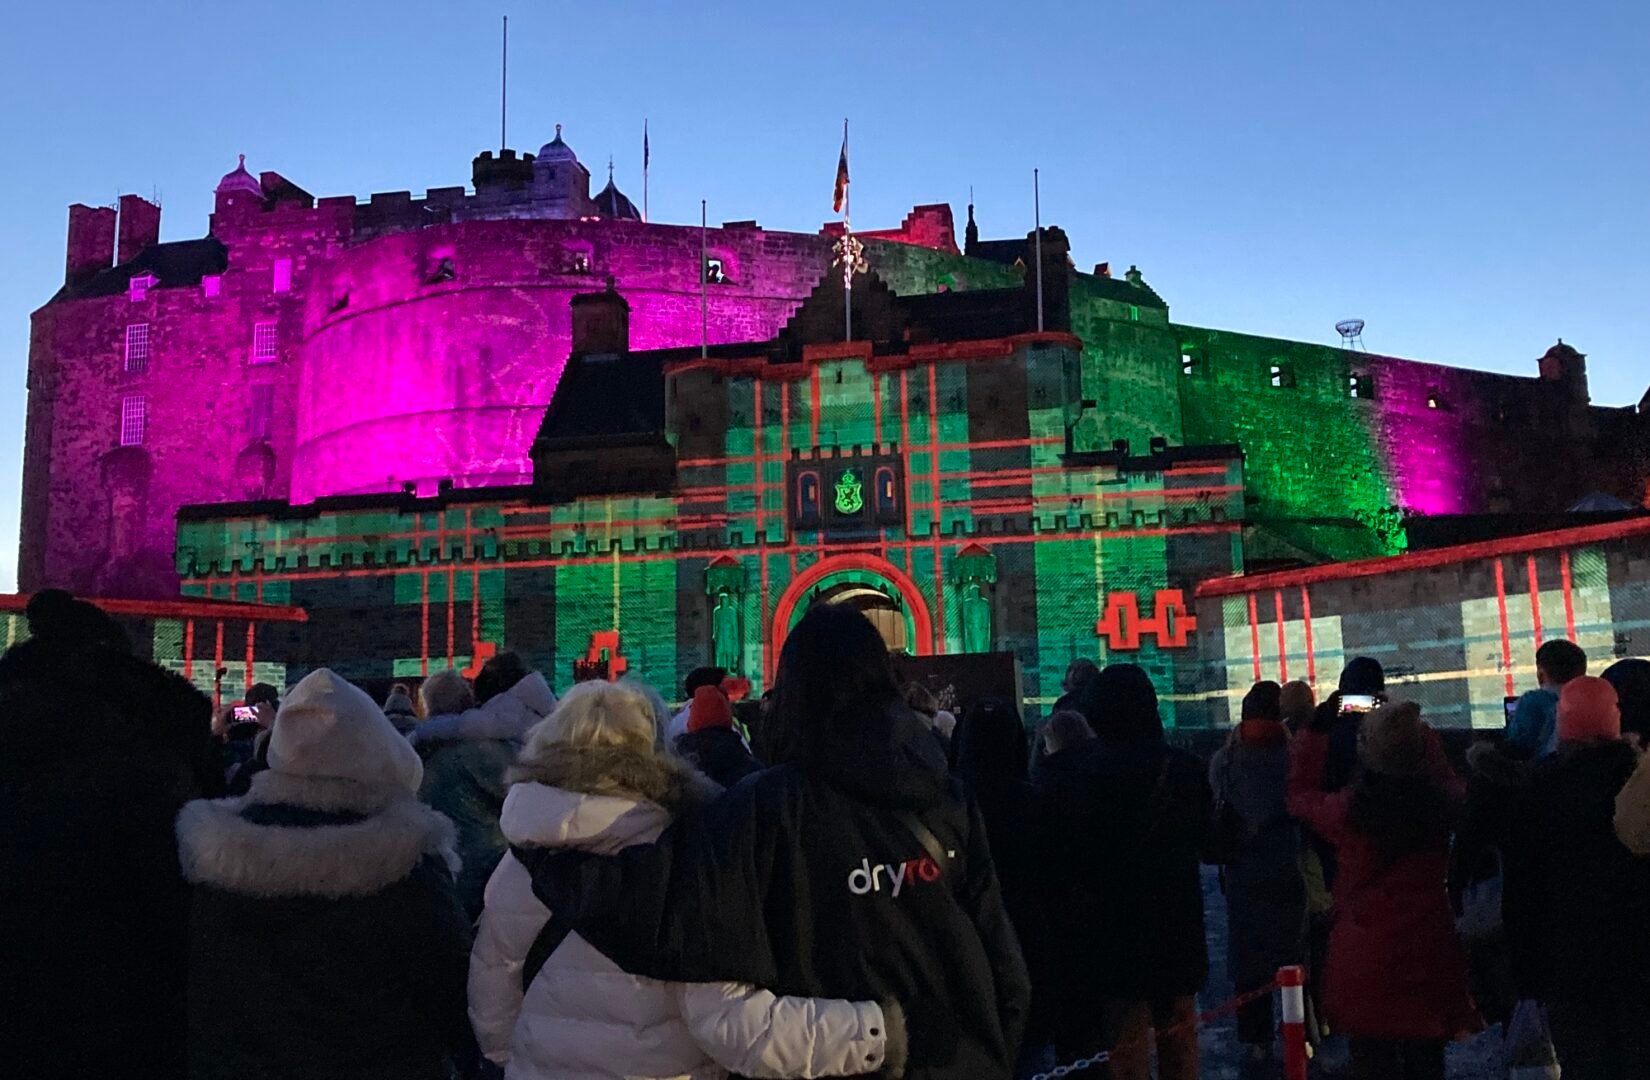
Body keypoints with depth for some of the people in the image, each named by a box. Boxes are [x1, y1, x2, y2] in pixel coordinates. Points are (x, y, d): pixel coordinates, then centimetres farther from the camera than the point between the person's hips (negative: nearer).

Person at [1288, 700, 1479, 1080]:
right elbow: (1444, 774, 14)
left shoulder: (1348, 809, -17)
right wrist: (1414, 728, 23)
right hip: (1428, 956, 3)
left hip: (1364, 959, -2)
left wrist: (1314, 733, 11)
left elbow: (1300, 795, 4)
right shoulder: (1440, 803, -11)